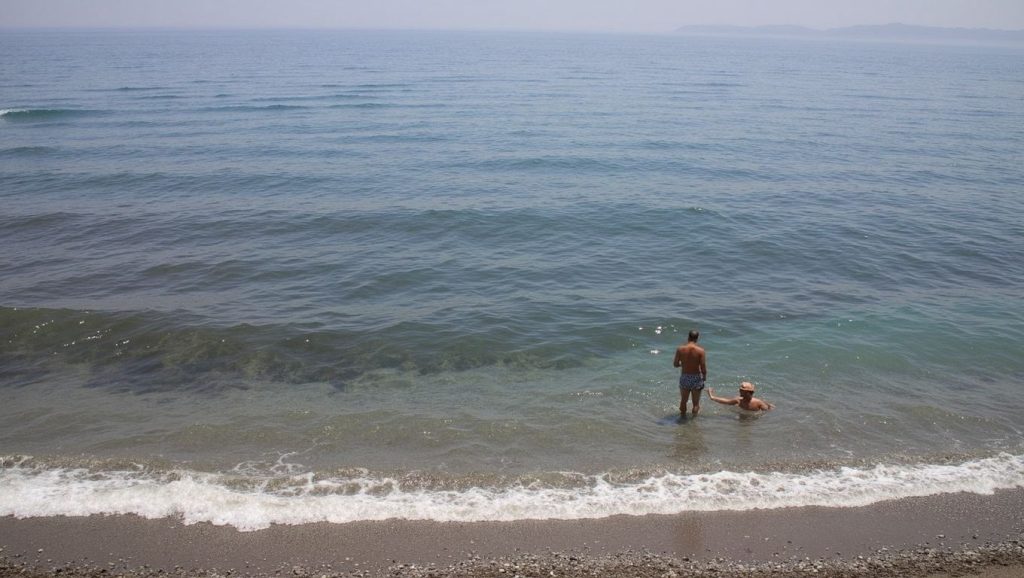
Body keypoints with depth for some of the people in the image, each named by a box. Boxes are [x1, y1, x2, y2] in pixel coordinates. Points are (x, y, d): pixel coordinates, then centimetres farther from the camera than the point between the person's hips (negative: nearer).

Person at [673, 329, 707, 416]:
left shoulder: (680, 349, -9)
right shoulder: (700, 351, -15)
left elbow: (675, 364, -1)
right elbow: (703, 368, -14)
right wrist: (704, 377, 6)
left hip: (684, 378, 2)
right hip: (696, 378, -2)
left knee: (683, 401, 21)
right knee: (696, 403, 14)